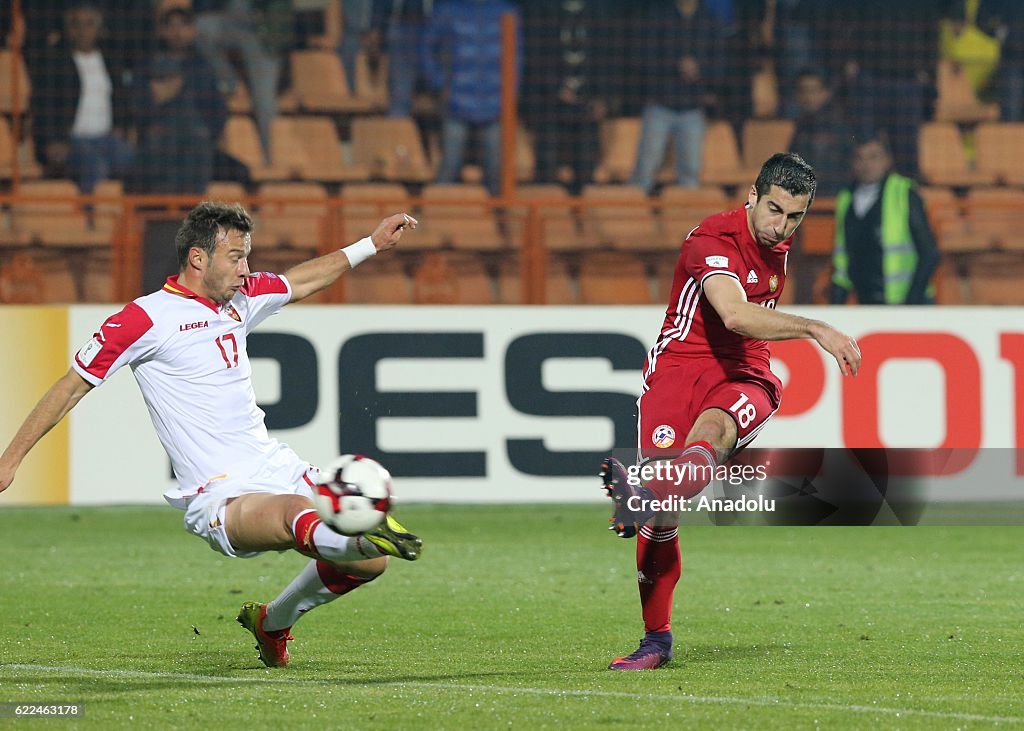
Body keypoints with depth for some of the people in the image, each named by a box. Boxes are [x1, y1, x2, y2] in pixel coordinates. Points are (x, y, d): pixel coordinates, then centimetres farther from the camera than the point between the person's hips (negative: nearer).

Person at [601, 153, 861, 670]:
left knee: (714, 427, -35)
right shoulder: (714, 239, -15)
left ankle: (644, 501, -63)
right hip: (680, 366, -4)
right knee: (662, 513, -11)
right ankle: (657, 638, 2)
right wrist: (814, 329, -37)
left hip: (744, 375, 4)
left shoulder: (778, 243, 10)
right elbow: (735, 314, -32)